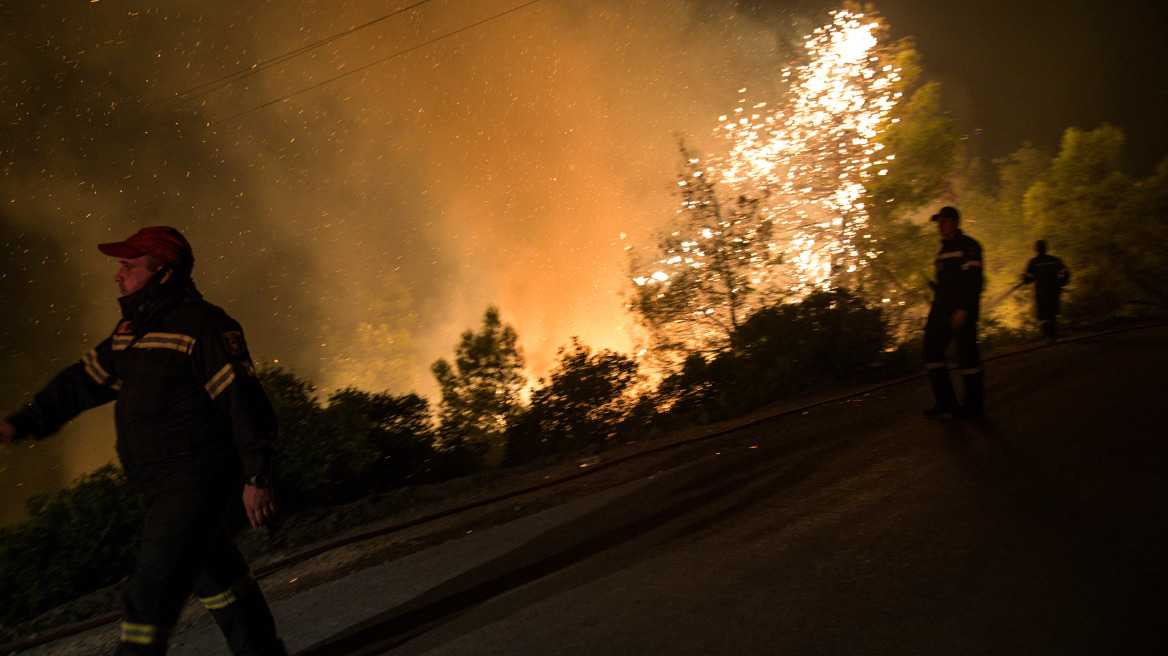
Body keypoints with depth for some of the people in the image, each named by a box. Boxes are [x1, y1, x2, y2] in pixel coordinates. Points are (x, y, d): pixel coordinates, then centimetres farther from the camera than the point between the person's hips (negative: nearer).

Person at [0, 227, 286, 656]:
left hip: (197, 479, -9)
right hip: (163, 487, 9)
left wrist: (257, 477, -18)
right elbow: (83, 380, 19)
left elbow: (244, 400, -18)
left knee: (152, 594, -9)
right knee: (217, 578, 20)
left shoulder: (202, 326, -15)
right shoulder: (130, 331, 13)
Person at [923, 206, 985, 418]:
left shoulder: (968, 245, -6)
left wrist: (963, 309, -22)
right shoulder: (943, 249, 20)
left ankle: (974, 406, 6)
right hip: (942, 309, 8)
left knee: (966, 354, -4)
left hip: (963, 310, -8)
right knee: (931, 348, 2)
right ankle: (946, 401, 9)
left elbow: (973, 280, -14)